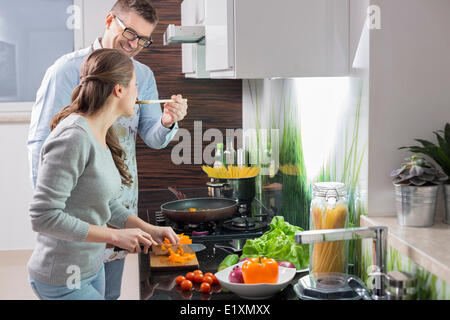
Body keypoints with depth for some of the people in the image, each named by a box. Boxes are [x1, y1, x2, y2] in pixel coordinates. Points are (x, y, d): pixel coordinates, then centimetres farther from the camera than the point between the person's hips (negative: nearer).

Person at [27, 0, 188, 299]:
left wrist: (167, 122, -18)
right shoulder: (68, 69, -10)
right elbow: (40, 142, -10)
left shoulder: (144, 76, 7)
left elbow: (154, 139, 5)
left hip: (122, 206, 5)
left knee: (109, 292, 14)